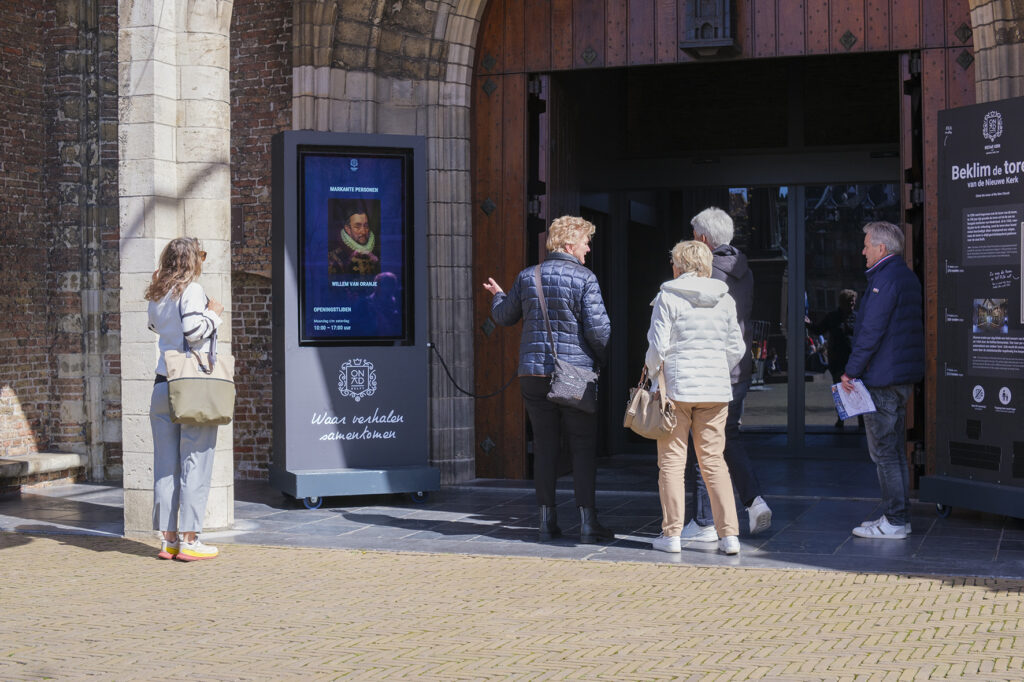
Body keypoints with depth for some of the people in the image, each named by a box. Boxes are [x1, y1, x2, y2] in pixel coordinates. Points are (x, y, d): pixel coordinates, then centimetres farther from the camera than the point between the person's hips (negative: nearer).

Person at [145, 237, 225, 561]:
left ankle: (168, 539, 10)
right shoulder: (191, 290, -8)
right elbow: (194, 331, -18)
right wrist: (213, 314, -1)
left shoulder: (157, 295, 13)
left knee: (166, 463, 7)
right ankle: (189, 540, -3)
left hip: (163, 385, 7)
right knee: (195, 463, -3)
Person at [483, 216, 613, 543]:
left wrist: (498, 295, 41)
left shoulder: (527, 277, 6)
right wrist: (601, 359, 8)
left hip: (533, 372, 4)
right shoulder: (584, 279, -7)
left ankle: (547, 521, 9)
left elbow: (504, 316, 18)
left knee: (545, 446, 9)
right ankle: (587, 521, -2)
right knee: (583, 446, 1)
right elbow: (597, 328, -12)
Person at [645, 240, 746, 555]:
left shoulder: (668, 297, -6)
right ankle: (729, 533, 3)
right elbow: (736, 348, 9)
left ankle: (671, 533, 6)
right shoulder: (724, 299, 6)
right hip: (715, 390, 4)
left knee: (672, 460, 5)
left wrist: (652, 375, 7)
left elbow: (658, 345, -9)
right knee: (714, 460, 9)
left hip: (676, 387, -4)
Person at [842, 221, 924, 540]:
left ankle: (893, 522, -4)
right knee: (896, 449, 14)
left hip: (882, 376, -10)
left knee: (883, 450, -5)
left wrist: (850, 370, -15)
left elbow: (871, 330, -20)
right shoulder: (908, 277, 15)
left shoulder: (884, 278, -16)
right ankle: (899, 516, 19)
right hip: (905, 375, 10)